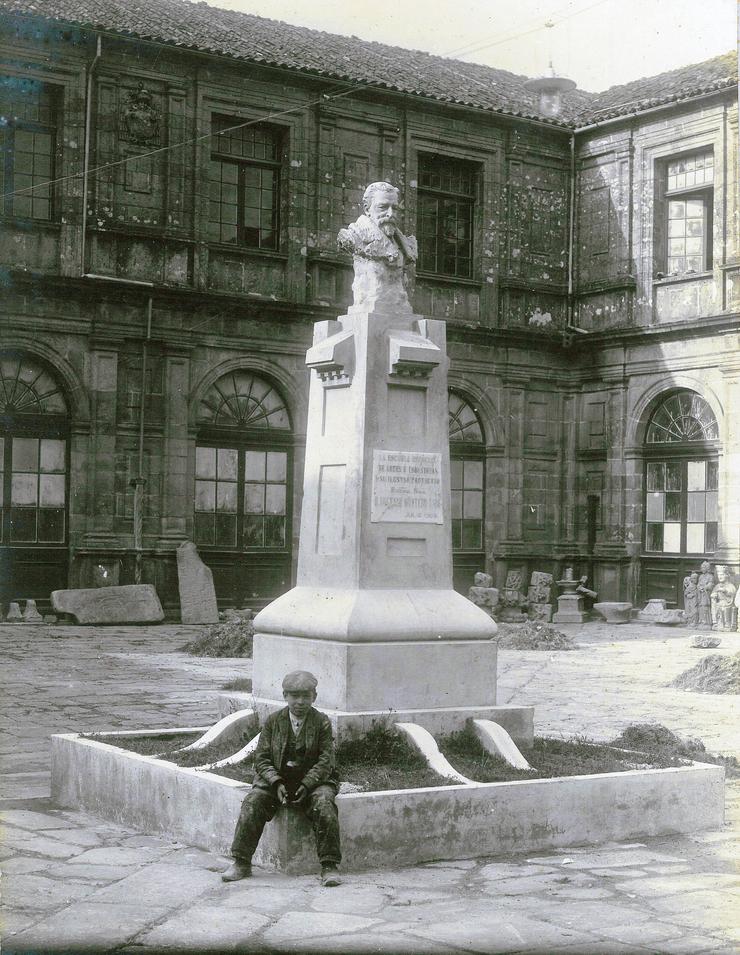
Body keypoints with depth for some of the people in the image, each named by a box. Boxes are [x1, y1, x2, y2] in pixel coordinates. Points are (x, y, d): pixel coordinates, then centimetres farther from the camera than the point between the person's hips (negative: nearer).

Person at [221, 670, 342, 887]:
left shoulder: (322, 723, 0)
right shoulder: (273, 721, 5)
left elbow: (325, 761, -5)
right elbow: (262, 758, 2)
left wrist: (307, 785, -21)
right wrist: (276, 783, -16)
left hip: (313, 781, -2)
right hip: (277, 779, 2)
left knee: (324, 804, -32)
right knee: (253, 801, -24)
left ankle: (329, 867, -27)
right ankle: (241, 863, -18)